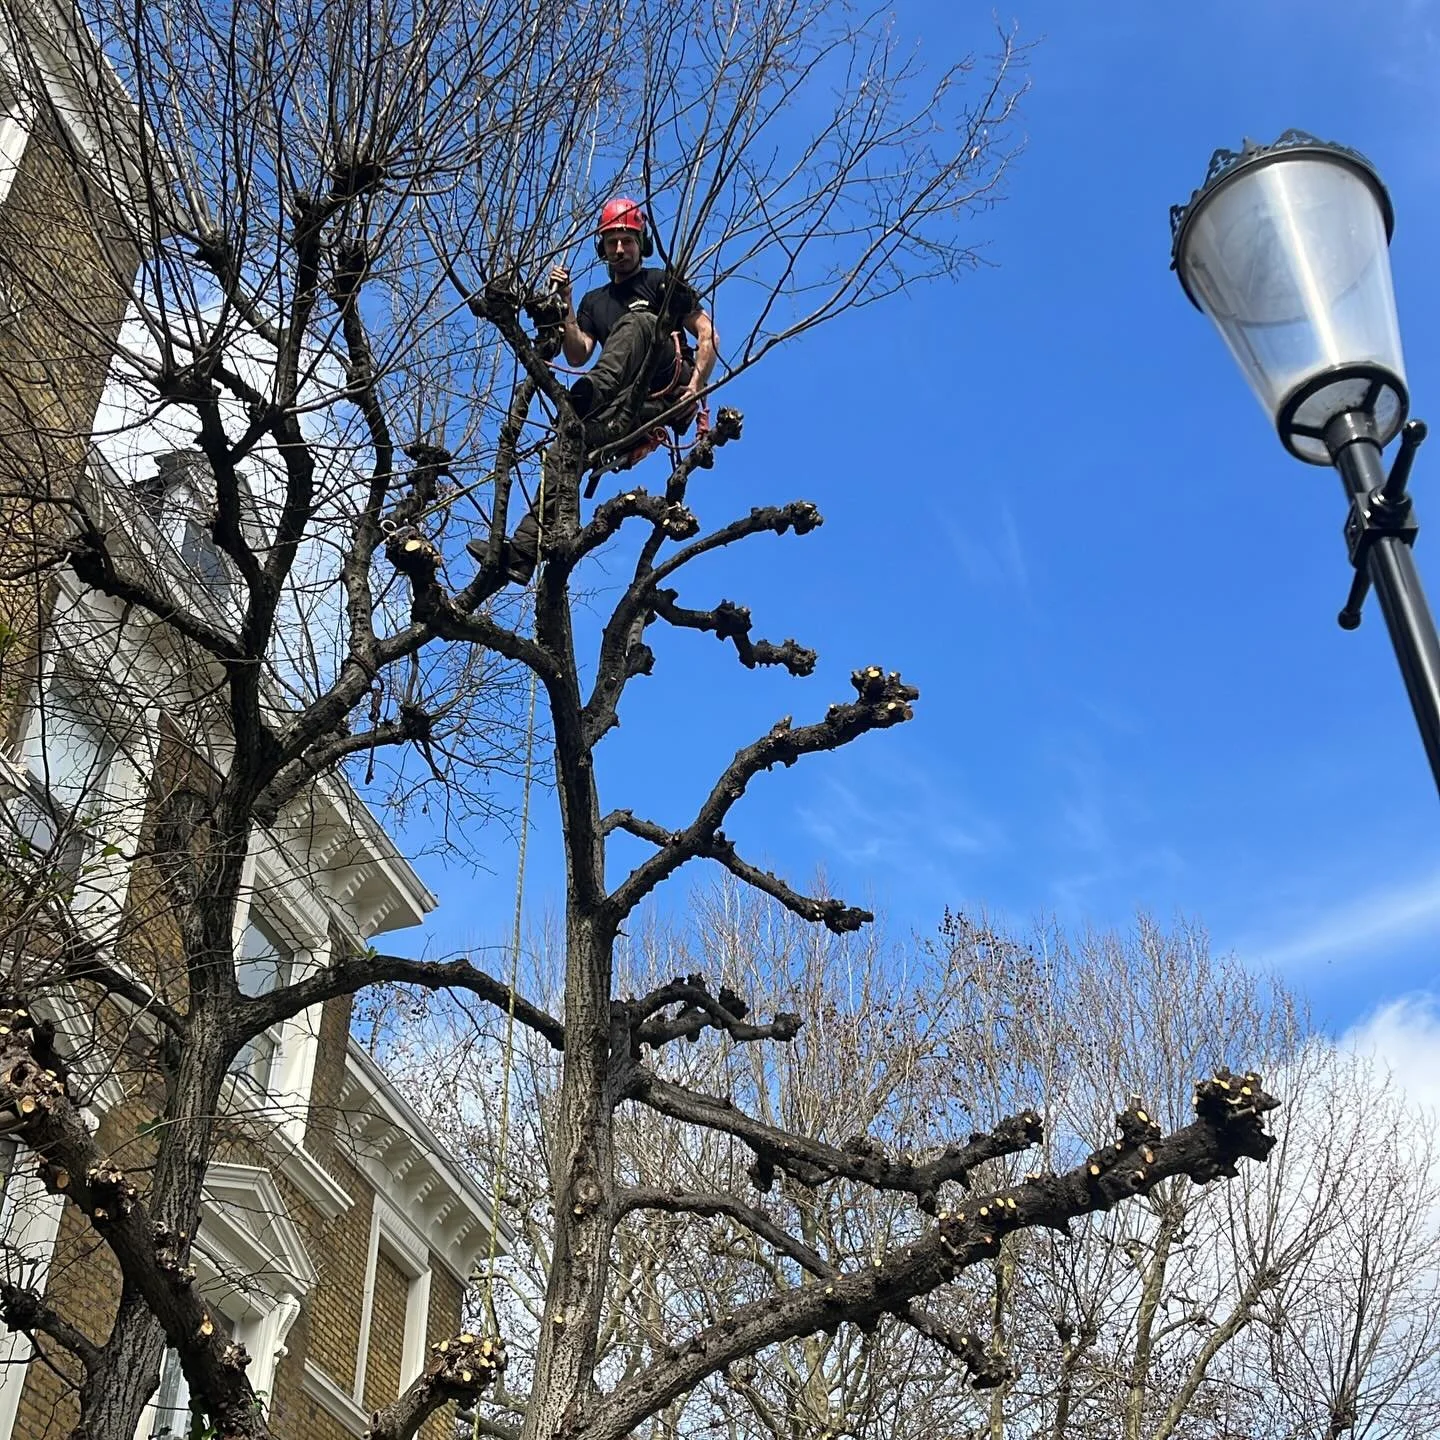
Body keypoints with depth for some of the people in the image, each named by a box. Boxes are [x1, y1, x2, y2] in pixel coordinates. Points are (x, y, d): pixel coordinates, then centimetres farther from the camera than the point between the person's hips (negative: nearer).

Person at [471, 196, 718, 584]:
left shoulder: (663, 283, 13)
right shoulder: (595, 301, 26)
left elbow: (707, 334, 4)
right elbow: (577, 356, 10)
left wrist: (696, 384, -12)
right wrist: (565, 304, -2)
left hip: (672, 392, -4)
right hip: (632, 408, 4)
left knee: (636, 321, -28)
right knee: (563, 449, -19)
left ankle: (596, 393, -54)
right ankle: (525, 550, -30)